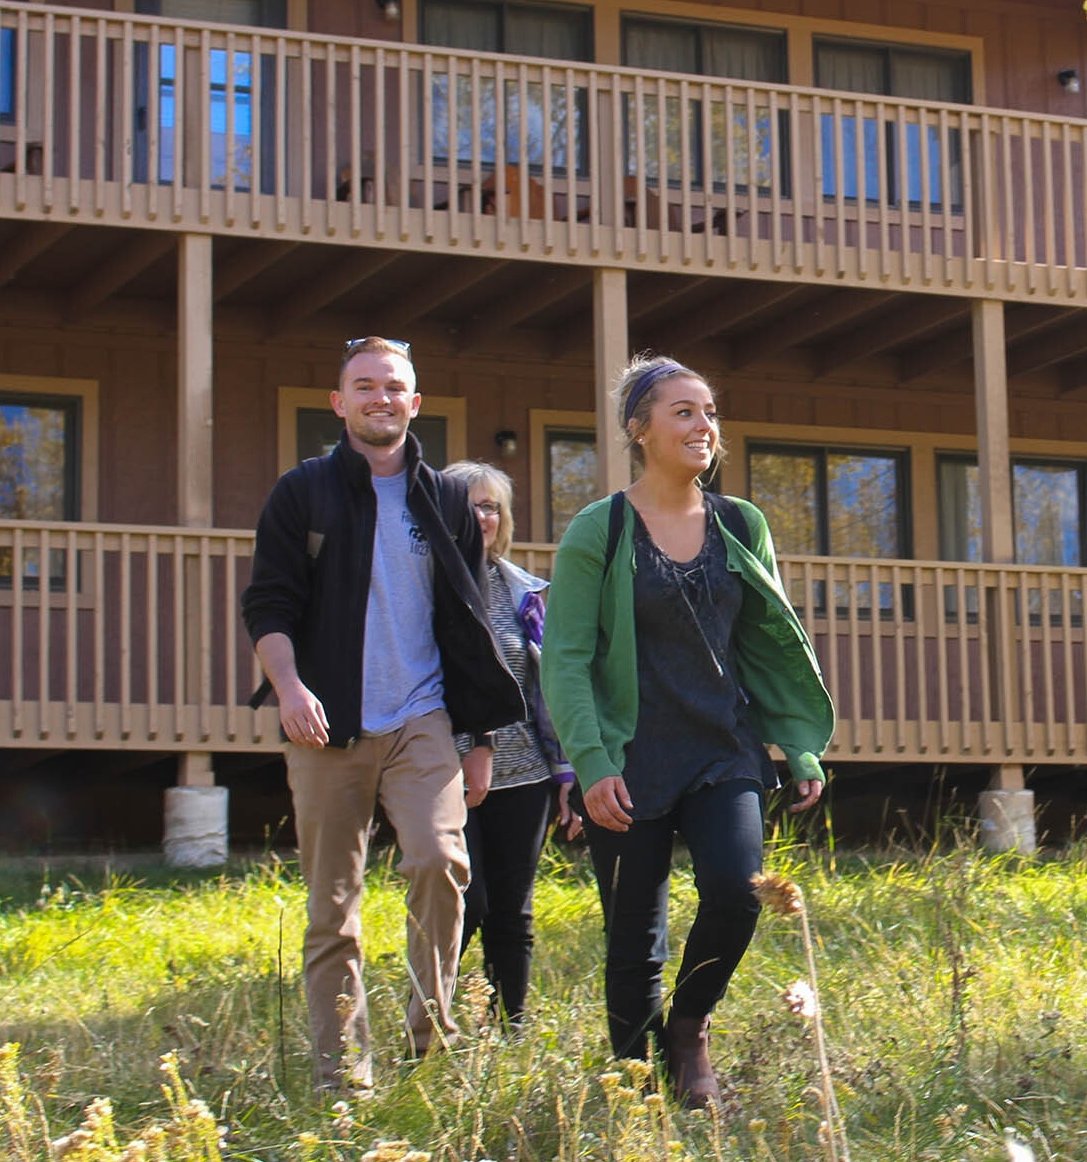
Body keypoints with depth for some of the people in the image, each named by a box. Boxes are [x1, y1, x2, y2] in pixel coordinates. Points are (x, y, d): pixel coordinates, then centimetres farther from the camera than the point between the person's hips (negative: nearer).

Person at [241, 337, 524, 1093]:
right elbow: (268, 605, 2)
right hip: (329, 727, 0)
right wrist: (289, 684, -18)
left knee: (439, 860, -20)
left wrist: (482, 739, 13)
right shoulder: (304, 493, 7)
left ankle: (432, 1038, -4)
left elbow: (470, 627, 16)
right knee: (332, 905, 1)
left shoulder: (446, 501, 12)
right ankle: (342, 1071, 8)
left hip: (421, 722, 1)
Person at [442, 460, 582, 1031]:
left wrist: (567, 771, 7)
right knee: (466, 905, -11)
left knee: (511, 915, 6)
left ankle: (510, 1032, 15)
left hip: (520, 775, 4)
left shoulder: (522, 591, 11)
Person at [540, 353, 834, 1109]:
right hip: (632, 760, -2)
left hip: (725, 754, 3)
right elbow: (566, 657, -5)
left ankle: (689, 1030, 7)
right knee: (634, 937, 1)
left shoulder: (741, 526, 9)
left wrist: (804, 748, 8)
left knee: (736, 890, -20)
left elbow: (774, 644, 15)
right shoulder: (599, 531, -2)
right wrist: (592, 763, -15)